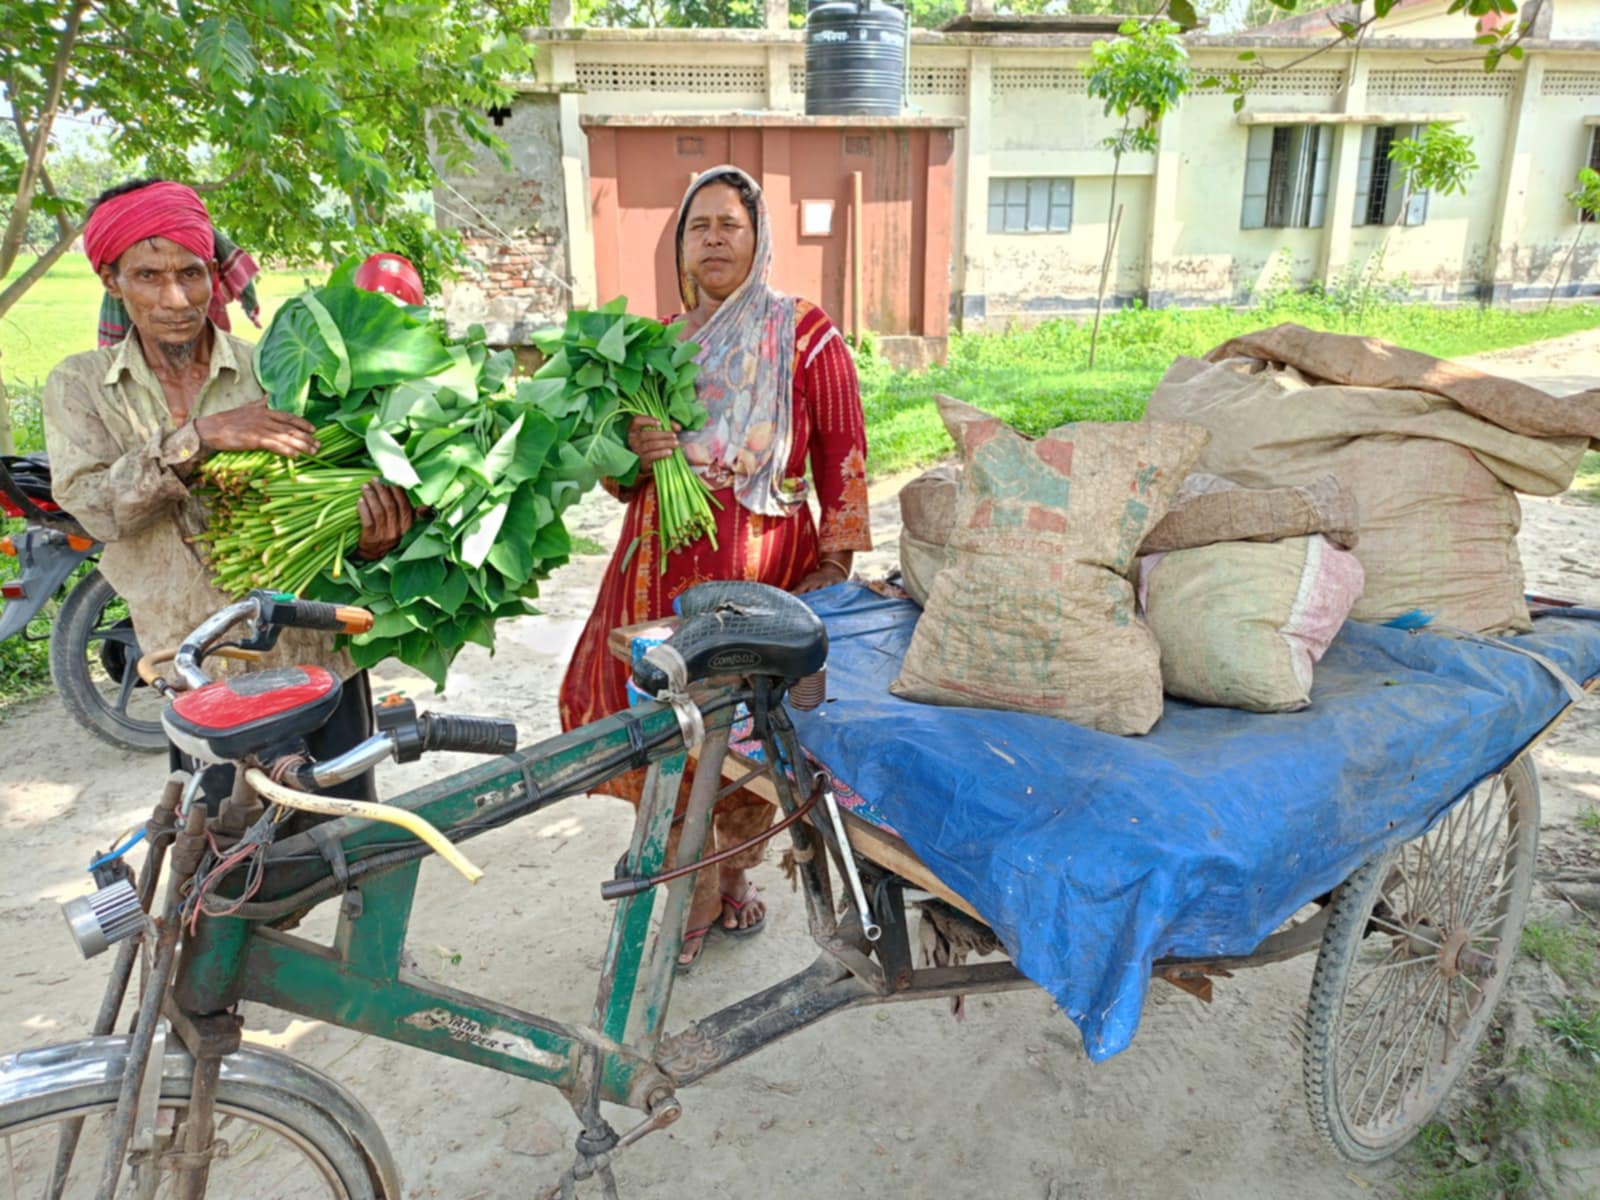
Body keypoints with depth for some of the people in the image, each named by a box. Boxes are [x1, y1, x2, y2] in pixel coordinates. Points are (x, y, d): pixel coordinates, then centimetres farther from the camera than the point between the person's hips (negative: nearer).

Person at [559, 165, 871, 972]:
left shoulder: (803, 334, 2)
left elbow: (843, 453, -2)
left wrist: (836, 563, -9)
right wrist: (633, 454, -4)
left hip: (762, 562, -3)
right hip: (664, 560, 4)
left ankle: (732, 874, 29)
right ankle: (685, 908, 21)